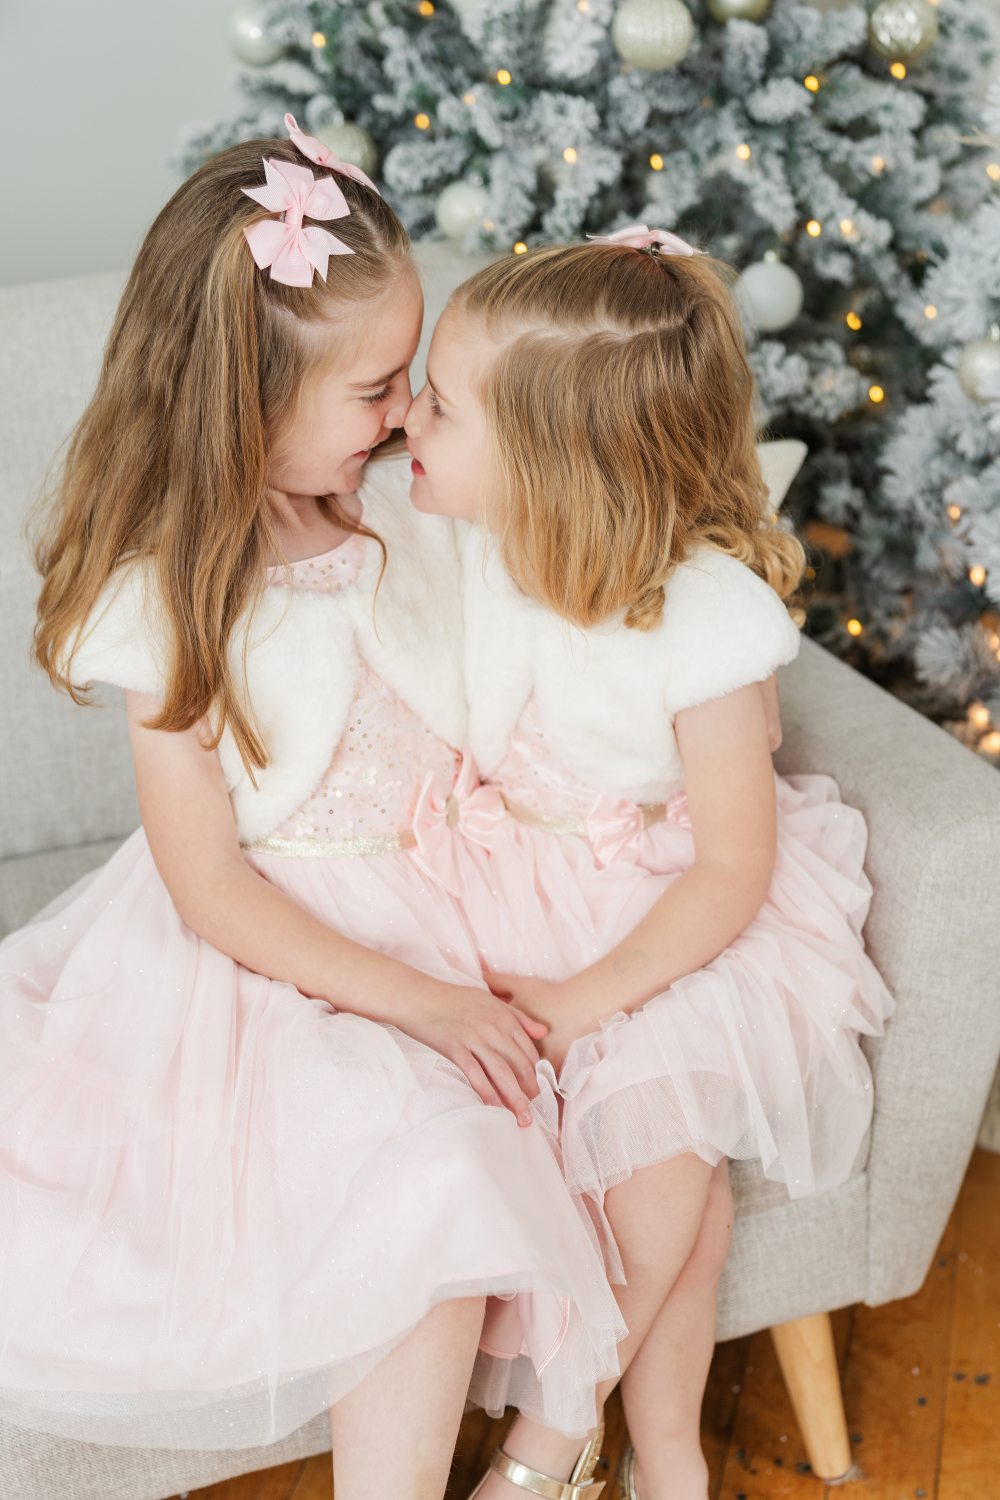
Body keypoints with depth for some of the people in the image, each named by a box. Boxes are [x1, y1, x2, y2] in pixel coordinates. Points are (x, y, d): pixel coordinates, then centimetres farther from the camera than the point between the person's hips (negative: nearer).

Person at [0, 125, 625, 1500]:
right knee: (430, 1189, -28)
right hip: (277, 959, -6)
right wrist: (420, 1004, -17)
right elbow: (213, 888, -13)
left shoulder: (418, 513, -1)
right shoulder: (171, 603, -14)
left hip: (445, 913, 6)